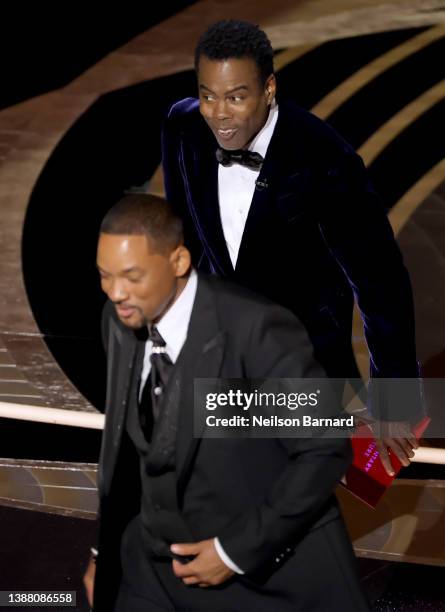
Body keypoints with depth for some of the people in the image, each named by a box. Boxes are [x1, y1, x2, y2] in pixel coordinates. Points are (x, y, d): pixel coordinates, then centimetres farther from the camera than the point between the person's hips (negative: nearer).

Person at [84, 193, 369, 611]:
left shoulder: (255, 328, -22)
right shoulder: (120, 322, -2)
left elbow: (326, 450, -18)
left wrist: (238, 550, -17)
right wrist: (106, 548, 12)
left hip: (272, 567, -5)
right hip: (157, 564, 5)